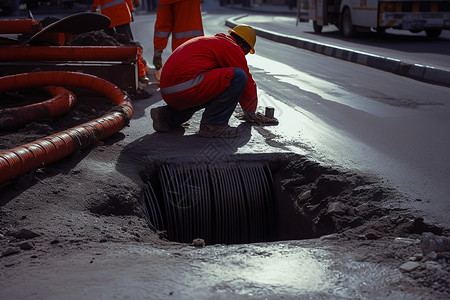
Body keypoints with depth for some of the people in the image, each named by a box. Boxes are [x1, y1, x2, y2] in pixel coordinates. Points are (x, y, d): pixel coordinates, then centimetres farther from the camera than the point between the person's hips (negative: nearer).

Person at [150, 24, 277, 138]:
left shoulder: (211, 41, 32)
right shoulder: (233, 48, 3)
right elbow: (248, 83, 7)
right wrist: (250, 113, 23)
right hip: (185, 89, -10)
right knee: (238, 76, -10)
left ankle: (167, 117, 16)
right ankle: (212, 125, -8)